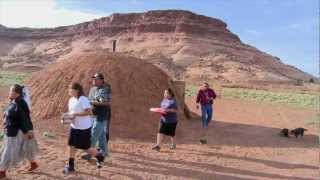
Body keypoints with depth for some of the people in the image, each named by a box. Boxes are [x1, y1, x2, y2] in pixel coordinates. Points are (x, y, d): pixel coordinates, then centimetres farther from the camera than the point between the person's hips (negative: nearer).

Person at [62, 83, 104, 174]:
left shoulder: (83, 99, -19)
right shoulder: (71, 100, 7)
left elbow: (88, 111, -25)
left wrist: (75, 114, -26)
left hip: (84, 128, -8)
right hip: (74, 127, 8)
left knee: (86, 148, 3)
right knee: (72, 146, 9)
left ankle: (99, 156, 28)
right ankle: (70, 166, 22)